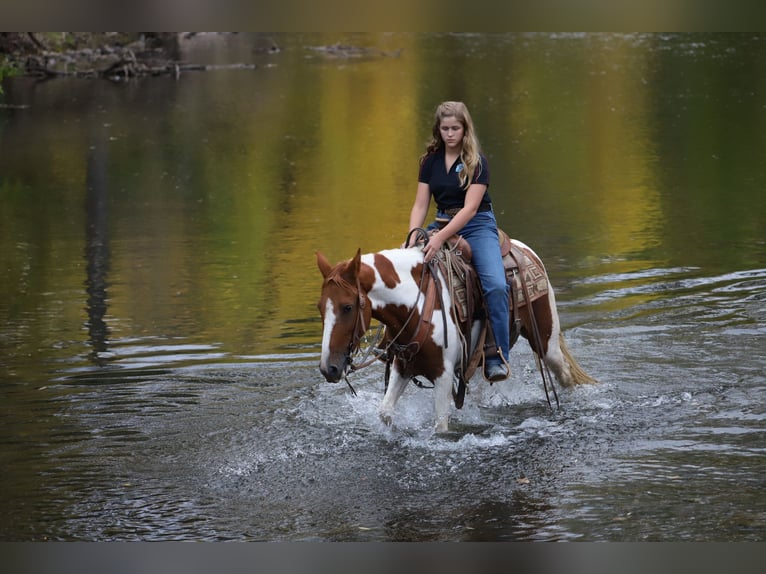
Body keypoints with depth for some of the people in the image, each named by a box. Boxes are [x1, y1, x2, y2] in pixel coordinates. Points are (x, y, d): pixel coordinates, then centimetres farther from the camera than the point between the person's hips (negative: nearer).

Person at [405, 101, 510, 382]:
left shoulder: (477, 162, -9)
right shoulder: (431, 161, 6)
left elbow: (470, 208, -18)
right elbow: (420, 205, 4)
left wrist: (440, 237, -31)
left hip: (477, 225, -5)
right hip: (442, 225, 5)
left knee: (496, 285, -27)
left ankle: (497, 358, -23)